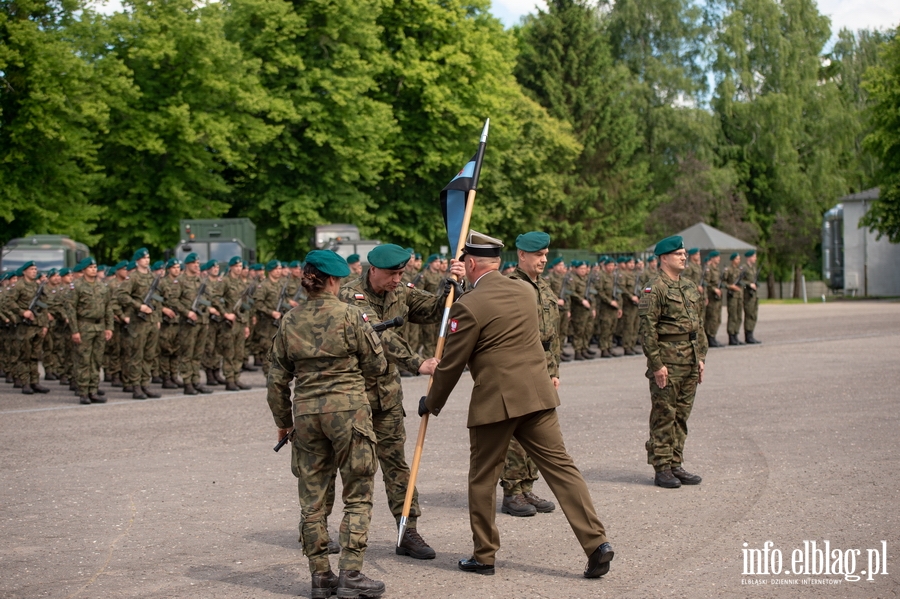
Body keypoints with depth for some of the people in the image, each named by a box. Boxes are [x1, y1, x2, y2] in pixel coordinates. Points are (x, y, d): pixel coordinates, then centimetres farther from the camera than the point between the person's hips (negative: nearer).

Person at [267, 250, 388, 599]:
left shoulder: (289, 322, 4)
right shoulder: (350, 316, -8)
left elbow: (277, 380, 7)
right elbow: (376, 366, -2)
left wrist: (283, 421, 19)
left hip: (306, 413, 4)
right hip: (348, 410, -4)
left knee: (313, 499, 11)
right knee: (358, 496, 5)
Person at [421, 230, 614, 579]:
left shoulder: (470, 306, -11)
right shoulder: (525, 290, 10)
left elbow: (452, 364, -4)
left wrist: (432, 403, 12)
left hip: (495, 402, -6)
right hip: (537, 395, 6)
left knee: (483, 478, 10)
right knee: (560, 467, 4)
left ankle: (483, 555, 19)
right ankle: (596, 543, -4)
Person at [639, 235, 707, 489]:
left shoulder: (690, 287, 15)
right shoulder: (655, 289, -10)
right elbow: (648, 330, -14)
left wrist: (701, 357, 14)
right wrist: (657, 364, -17)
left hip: (690, 361, 8)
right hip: (667, 361, -8)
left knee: (682, 415, 11)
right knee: (664, 416, -3)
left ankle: (676, 465, 18)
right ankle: (662, 470, 2)